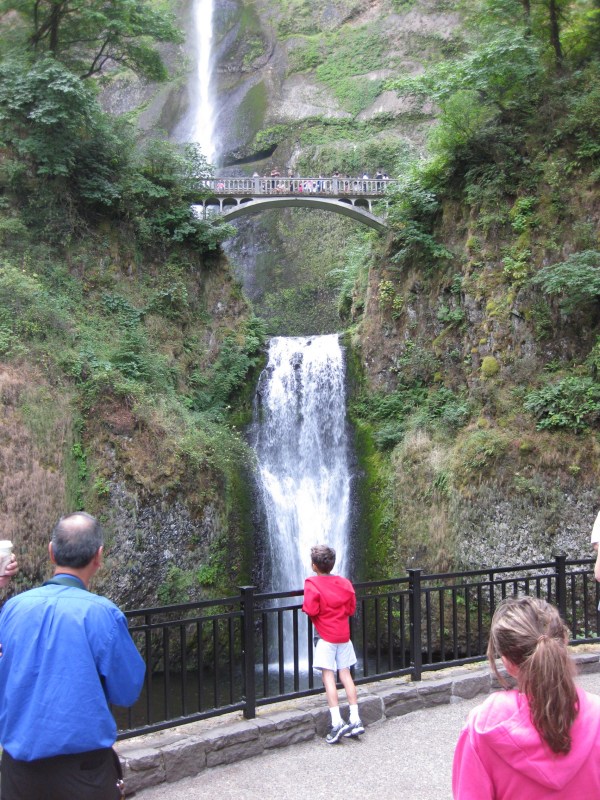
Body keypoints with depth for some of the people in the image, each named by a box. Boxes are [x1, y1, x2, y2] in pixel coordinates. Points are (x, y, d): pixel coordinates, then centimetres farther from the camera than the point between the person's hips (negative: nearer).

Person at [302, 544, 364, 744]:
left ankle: (337, 723, -12)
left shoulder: (312, 584, -11)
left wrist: (306, 606, 1)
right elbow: (351, 609, 8)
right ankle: (355, 720, 8)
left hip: (325, 635, -5)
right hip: (343, 634, 5)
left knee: (328, 676, -5)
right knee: (345, 674, 9)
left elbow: (311, 610, -19)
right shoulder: (345, 583, 6)